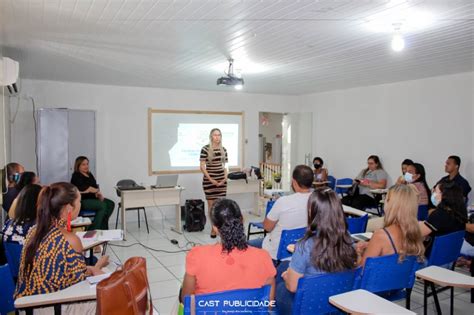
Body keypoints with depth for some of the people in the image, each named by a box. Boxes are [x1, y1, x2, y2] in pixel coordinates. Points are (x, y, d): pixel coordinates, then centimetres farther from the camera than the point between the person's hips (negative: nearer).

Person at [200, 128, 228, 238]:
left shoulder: (223, 150, 6)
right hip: (209, 180, -4)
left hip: (221, 180, 4)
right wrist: (211, 180, -12)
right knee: (211, 204, 4)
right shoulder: (205, 149, -9)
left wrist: (225, 178, -1)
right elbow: (202, 167, -9)